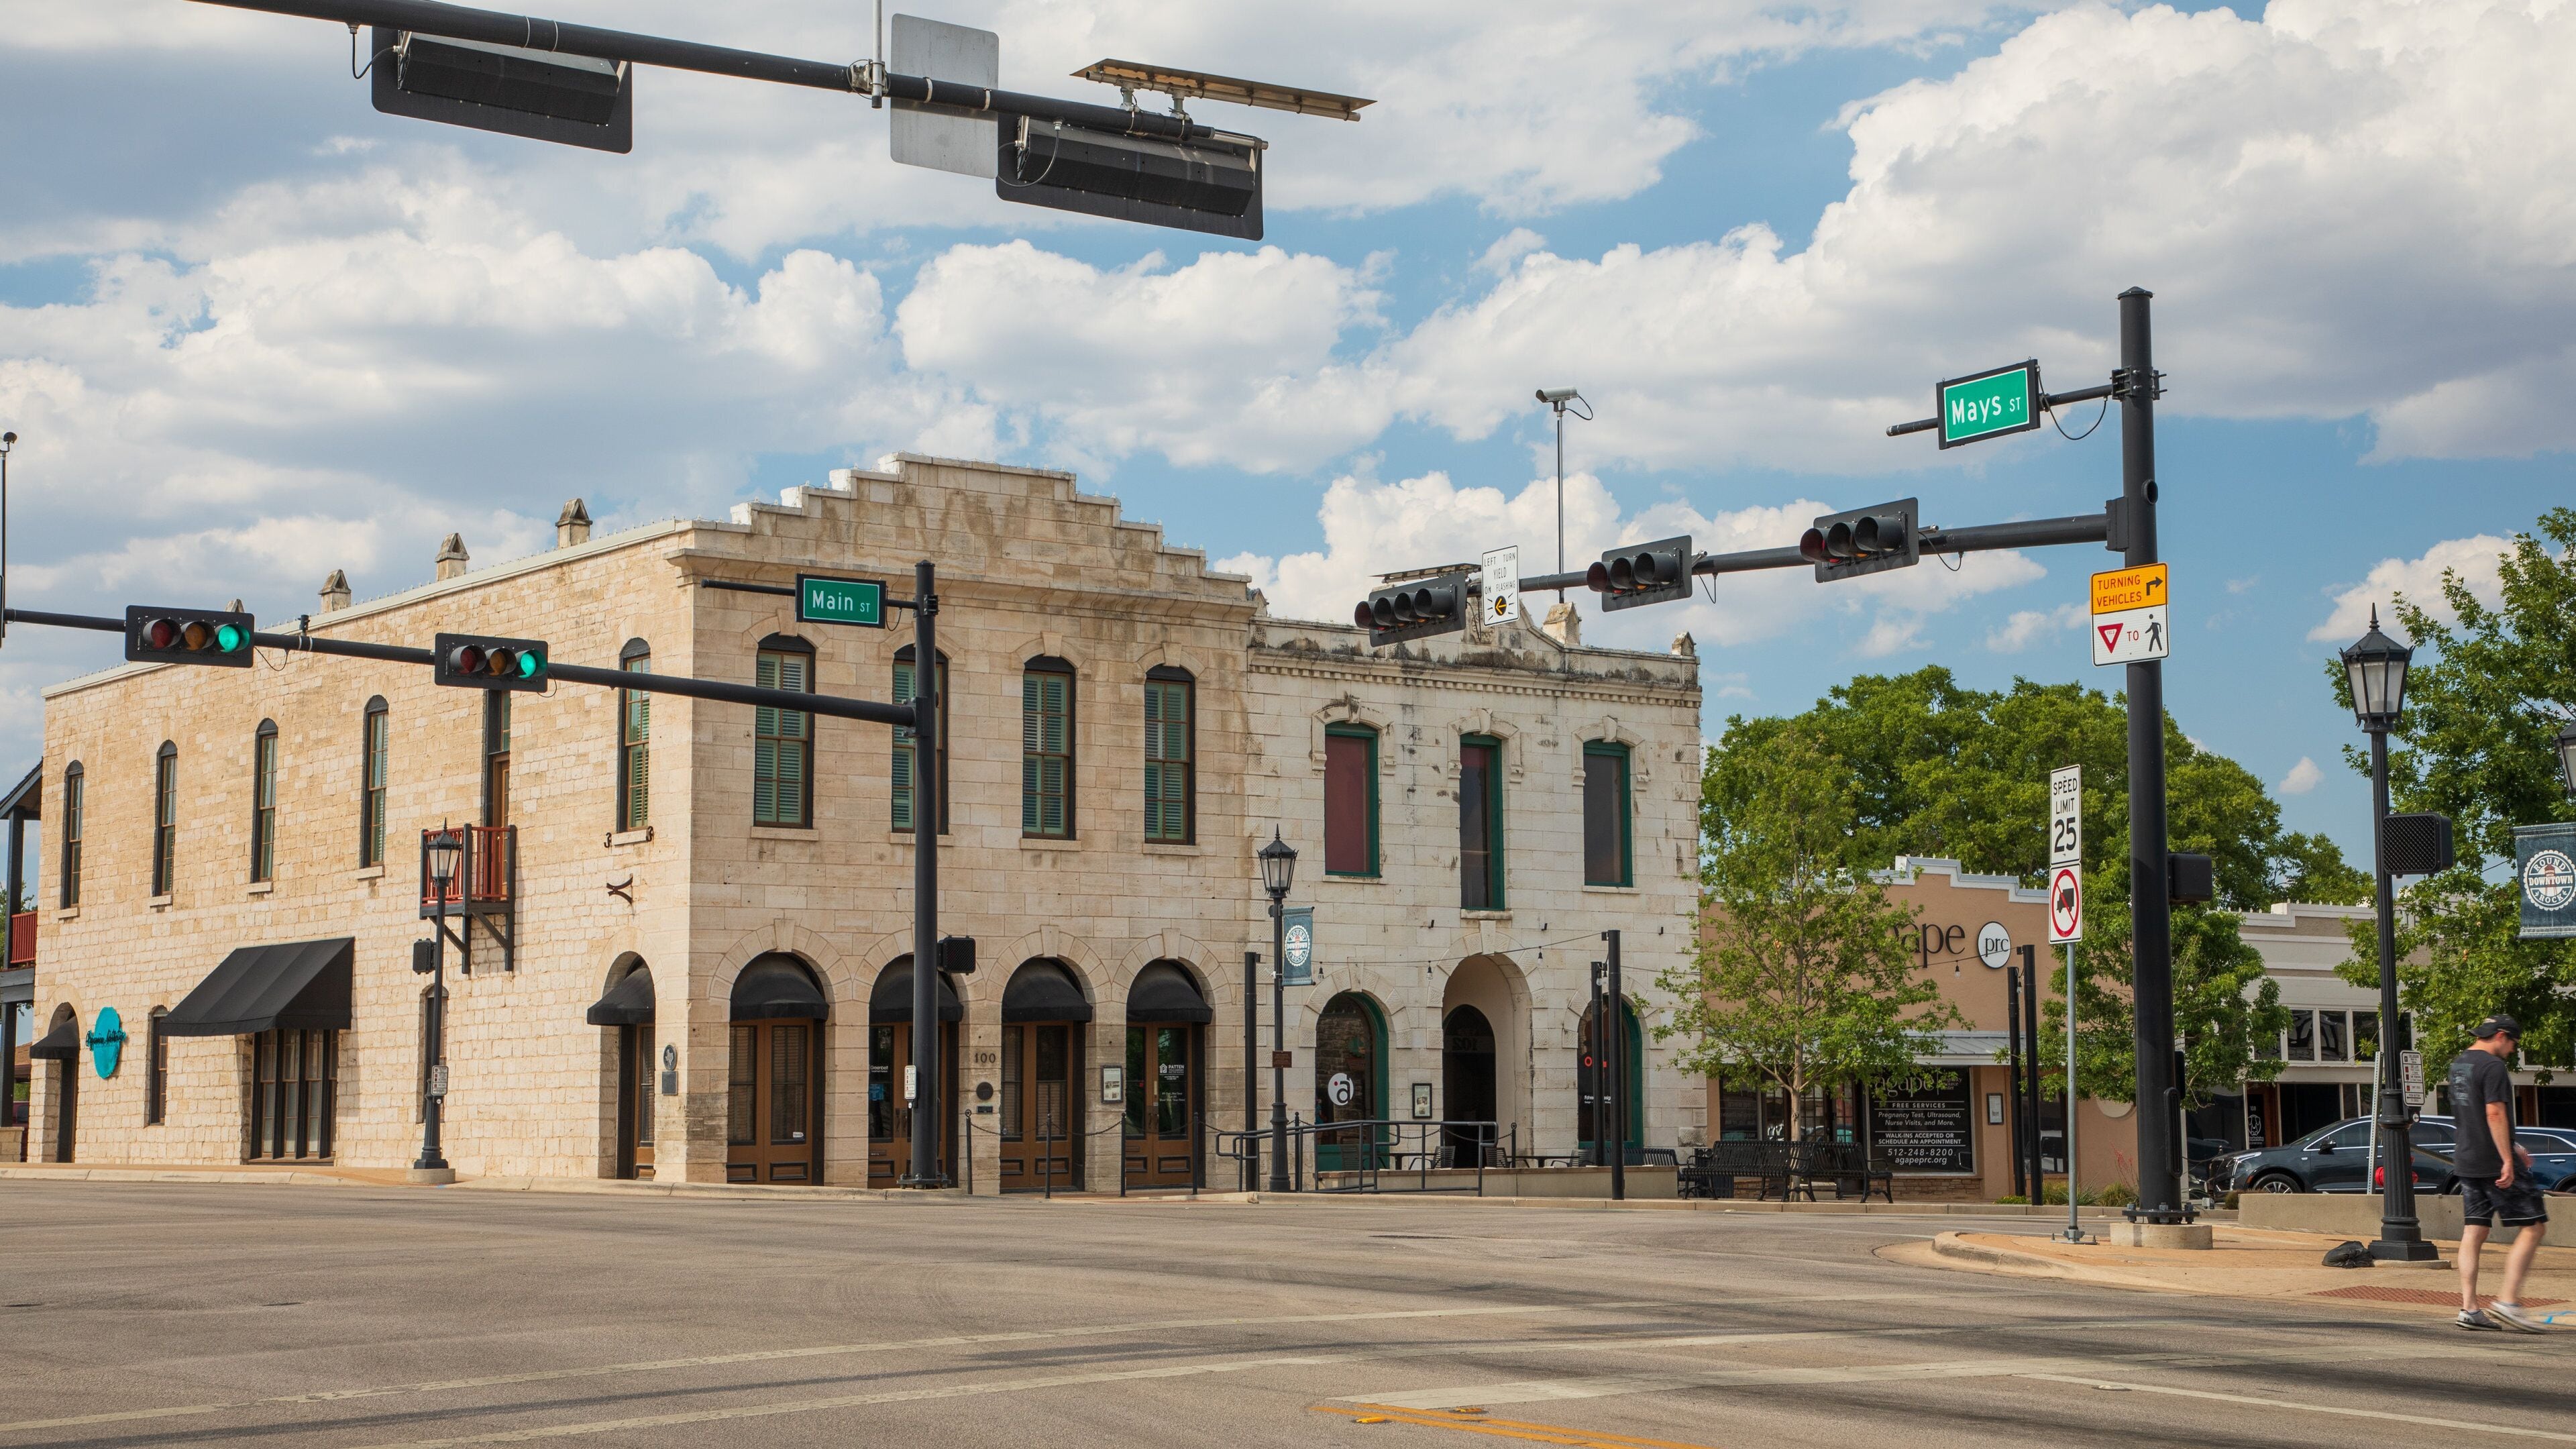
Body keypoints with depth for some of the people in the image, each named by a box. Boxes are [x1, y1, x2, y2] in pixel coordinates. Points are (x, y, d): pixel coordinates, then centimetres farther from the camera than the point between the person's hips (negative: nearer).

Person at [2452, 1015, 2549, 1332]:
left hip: (2467, 1161, 9)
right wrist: (2508, 1160, -21)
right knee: (2534, 1226, -3)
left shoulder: (2459, 1065, 17)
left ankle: (2469, 1308, 5)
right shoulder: (2493, 1066, -13)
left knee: (2474, 1232, 8)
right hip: (2494, 1162, -9)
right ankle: (2508, 1302, -11)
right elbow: (2495, 1114, -21)